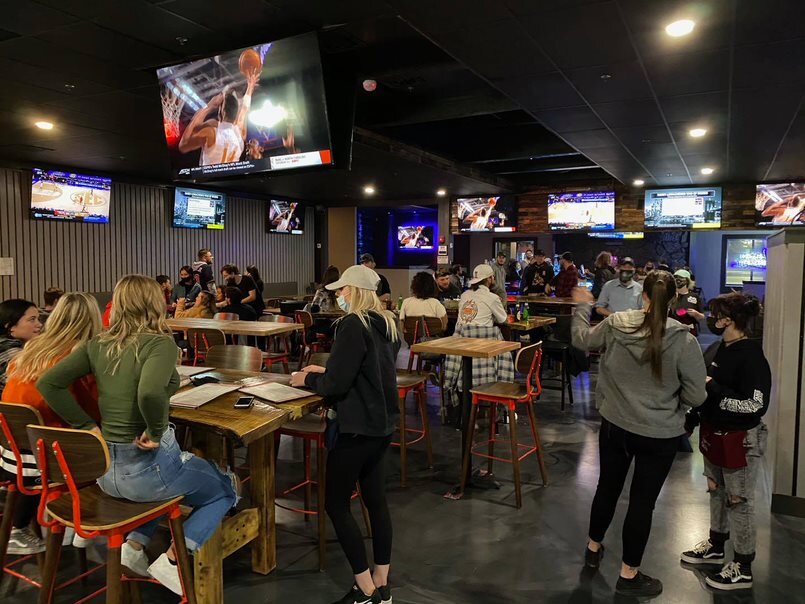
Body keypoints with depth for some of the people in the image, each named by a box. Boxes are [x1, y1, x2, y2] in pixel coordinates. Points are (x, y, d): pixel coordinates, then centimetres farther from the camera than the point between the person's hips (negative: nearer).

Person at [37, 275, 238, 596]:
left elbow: (48, 383, -2)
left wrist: (88, 426, -1)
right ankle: (171, 560, 4)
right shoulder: (160, 343, -17)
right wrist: (156, 432, -19)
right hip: (147, 465, -6)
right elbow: (150, 393, -36)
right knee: (226, 489, 18)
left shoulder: (98, 344, 2)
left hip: (104, 468, 7)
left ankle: (134, 544, 19)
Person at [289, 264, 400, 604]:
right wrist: (325, 371, 14)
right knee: (375, 500, 16)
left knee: (336, 504, 6)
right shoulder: (387, 323, 7)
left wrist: (307, 379, -2)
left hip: (358, 426, -9)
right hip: (382, 422, 9)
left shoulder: (353, 324, -19)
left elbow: (335, 385, -20)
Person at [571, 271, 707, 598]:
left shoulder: (614, 325, -11)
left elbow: (581, 339, 9)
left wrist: (582, 306, 24)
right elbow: (695, 396, -15)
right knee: (643, 500, 12)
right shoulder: (683, 340, -19)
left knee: (608, 487, 22)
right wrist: (670, 399, 7)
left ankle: (593, 547, 44)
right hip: (659, 435, -3)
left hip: (614, 426, 3)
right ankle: (628, 575, 28)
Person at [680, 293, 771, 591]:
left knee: (739, 502, 6)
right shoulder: (717, 348, 2)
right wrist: (693, 418, 13)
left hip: (740, 441, -8)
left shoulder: (751, 357, -22)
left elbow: (755, 405, -27)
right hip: (714, 433, 8)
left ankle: (743, 568, 23)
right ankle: (716, 546, 41)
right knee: (716, 491, 22)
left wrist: (713, 388, -24)